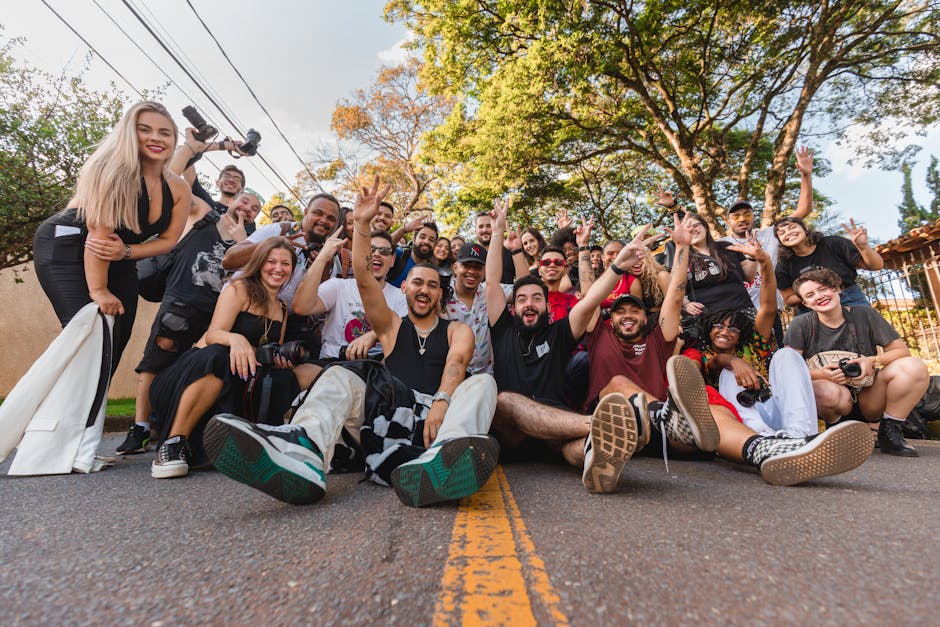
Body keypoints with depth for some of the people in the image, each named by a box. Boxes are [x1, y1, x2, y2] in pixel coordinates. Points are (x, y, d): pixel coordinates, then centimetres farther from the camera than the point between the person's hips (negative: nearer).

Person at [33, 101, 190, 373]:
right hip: (66, 249, -6)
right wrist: (98, 291, -26)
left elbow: (168, 240, -1)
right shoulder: (113, 169, -23)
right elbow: (100, 232, -26)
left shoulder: (179, 189, -4)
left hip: (119, 262, 6)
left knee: (118, 337, 4)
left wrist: (126, 251, -19)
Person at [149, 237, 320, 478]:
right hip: (202, 373, -5)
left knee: (311, 372, -18)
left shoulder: (282, 308, 14)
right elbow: (212, 335, -18)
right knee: (218, 356, -40)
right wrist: (235, 339, -41)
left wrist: (281, 360, -5)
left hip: (242, 382, 5)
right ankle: (174, 443, -26)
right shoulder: (240, 289, -4)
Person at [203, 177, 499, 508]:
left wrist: (442, 401, -26)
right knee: (340, 375, -18)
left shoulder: (457, 330, 18)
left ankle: (440, 460, -56)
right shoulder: (391, 325, 22)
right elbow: (364, 279, 7)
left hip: (437, 420, 0)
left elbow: (456, 363, -5)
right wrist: (361, 223, -2)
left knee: (482, 382, -25)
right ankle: (303, 450, -49)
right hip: (391, 416, 1)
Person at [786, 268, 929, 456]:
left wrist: (874, 361, -17)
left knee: (914, 367, -20)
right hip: (830, 402, -3)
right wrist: (818, 374, -29)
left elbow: (902, 350, 2)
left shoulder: (864, 315, 1)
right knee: (829, 391, -38)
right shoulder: (800, 325, -7)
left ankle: (890, 433, -6)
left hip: (868, 399, 3)